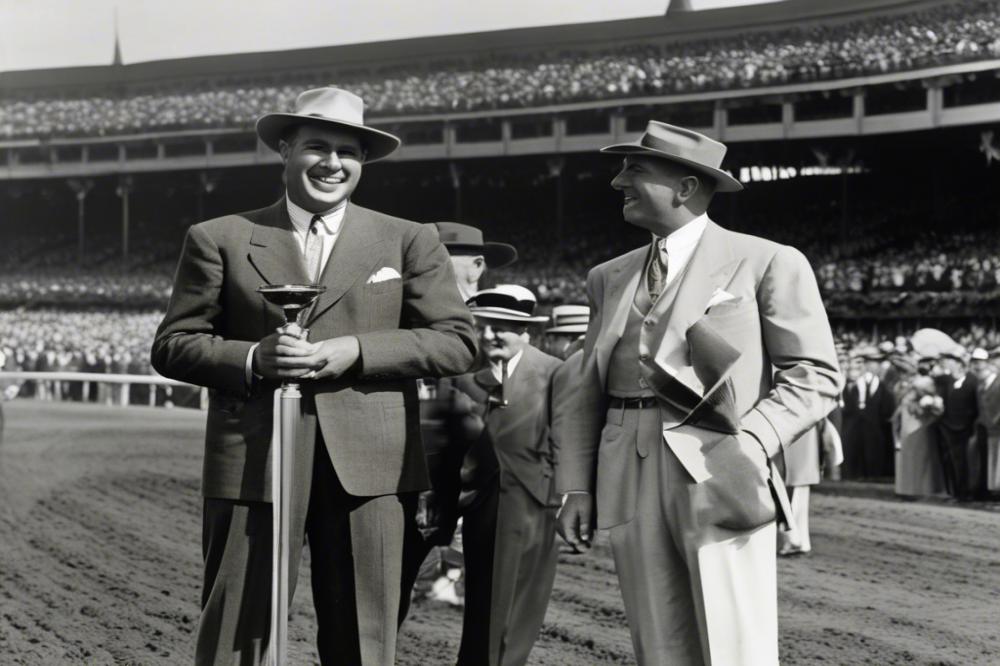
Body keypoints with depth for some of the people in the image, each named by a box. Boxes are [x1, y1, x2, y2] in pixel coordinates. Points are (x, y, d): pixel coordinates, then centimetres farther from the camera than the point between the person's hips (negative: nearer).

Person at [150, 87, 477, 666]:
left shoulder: (410, 242, 11)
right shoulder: (220, 240, 9)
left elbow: (458, 341, 4)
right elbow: (173, 345, 8)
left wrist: (357, 351, -9)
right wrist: (253, 358, -11)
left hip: (369, 467, 1)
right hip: (254, 463, -1)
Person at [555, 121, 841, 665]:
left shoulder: (767, 263, 1)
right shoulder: (610, 278, 18)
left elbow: (815, 376, -2)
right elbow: (591, 391, 18)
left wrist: (751, 443, -16)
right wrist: (577, 486, 7)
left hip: (719, 479, -5)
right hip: (632, 487, 5)